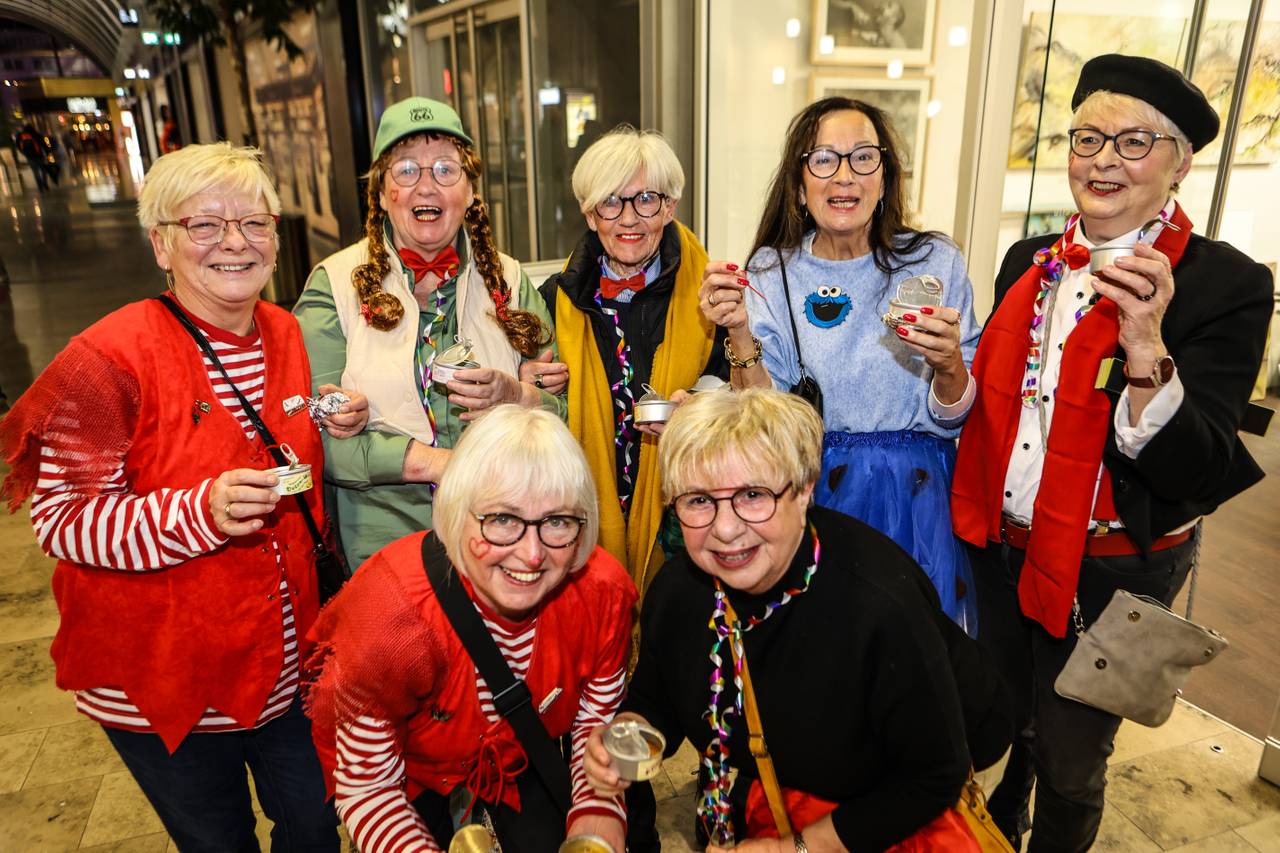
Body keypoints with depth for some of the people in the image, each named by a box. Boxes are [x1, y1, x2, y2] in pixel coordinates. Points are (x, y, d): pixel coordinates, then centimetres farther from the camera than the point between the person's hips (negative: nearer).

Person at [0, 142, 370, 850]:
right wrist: (202, 512, -32)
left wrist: (334, 430, -6)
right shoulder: (111, 357, -18)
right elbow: (60, 519, -17)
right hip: (165, 687, -4)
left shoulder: (286, 335, 0)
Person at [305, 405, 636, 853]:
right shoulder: (390, 613, -38)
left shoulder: (603, 595, -28)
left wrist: (598, 810, -24)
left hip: (521, 755, 3)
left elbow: (595, 720, -9)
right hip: (411, 767, -2)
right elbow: (365, 787, -24)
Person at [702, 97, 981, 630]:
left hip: (914, 497, 0)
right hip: (813, 497, 0)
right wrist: (741, 335, -23)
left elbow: (951, 418, -3)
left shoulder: (935, 261, -5)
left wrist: (949, 362, -23)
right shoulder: (773, 271, -4)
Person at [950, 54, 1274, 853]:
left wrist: (1146, 349, -36)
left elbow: (1198, 472, -23)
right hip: (1005, 548, 5)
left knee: (1068, 762, 16)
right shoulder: (1030, 261, 1)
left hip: (1110, 571, -5)